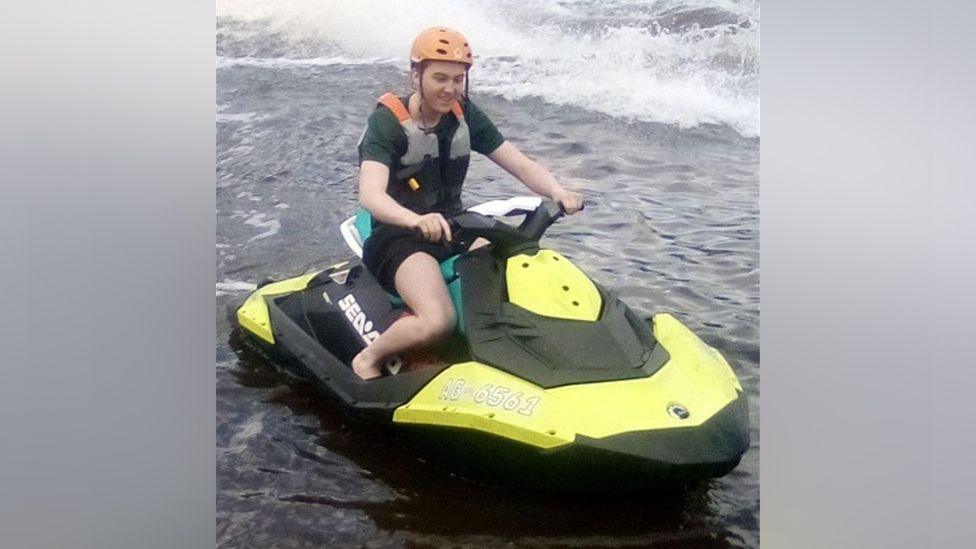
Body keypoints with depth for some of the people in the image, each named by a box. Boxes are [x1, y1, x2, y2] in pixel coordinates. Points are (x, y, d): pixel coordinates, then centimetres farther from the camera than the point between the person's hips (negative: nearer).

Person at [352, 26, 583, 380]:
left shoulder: (465, 115, 3)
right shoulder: (387, 121, -14)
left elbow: (519, 163, -1)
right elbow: (370, 194, -30)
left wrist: (558, 192, -23)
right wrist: (417, 220, -51)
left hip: (455, 229, 6)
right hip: (399, 235, -6)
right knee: (439, 321, -31)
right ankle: (367, 360, -4)